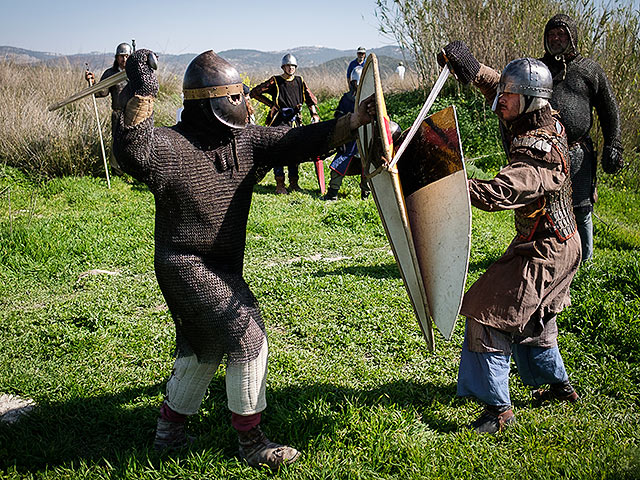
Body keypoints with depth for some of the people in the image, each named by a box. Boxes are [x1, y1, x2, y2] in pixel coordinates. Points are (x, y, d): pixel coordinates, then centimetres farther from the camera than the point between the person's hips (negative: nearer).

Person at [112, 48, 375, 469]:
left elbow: (299, 141, -4)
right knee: (247, 337, -9)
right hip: (187, 267, -8)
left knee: (203, 349, 20)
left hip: (223, 268, 9)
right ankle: (251, 441, 7)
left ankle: (169, 429, 39)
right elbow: (134, 152, -40)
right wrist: (142, 95, -49)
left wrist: (354, 122, -16)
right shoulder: (171, 147, -20)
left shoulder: (246, 141, 0)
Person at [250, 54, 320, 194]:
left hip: (295, 121, 4)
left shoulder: (299, 81, 9)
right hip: (279, 121, -4)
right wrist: (270, 104, -2)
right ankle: (280, 185, -4)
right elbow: (254, 93, 0)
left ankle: (293, 182, 17)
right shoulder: (275, 81, -2)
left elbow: (310, 98, 12)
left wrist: (314, 114, -2)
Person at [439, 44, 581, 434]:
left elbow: (499, 194, -44)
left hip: (543, 254, -10)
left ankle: (498, 407, -1)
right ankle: (559, 385, 41)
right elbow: (498, 88, 15)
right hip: (560, 244, 10)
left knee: (488, 313, -8)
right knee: (530, 319, 24)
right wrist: (474, 70, 0)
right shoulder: (546, 123, 0)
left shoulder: (538, 152, -29)